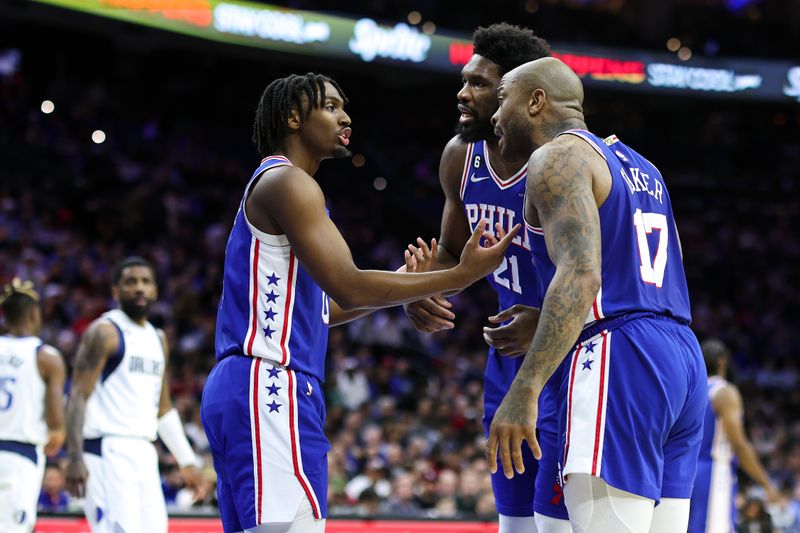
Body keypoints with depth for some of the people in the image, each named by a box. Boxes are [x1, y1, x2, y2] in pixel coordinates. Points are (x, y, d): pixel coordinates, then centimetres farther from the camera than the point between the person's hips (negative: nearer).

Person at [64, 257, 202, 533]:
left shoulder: (158, 339, 18)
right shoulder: (104, 332, -5)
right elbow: (78, 397, -12)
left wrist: (187, 460, 21)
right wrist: (75, 458, -22)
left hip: (144, 454, 8)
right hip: (108, 451, -8)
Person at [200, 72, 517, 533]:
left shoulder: (278, 187, 24)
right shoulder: (287, 182, -8)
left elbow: (314, 308, 26)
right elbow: (349, 288, -17)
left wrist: (405, 289, 22)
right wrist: (463, 275, -15)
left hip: (248, 392, 11)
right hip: (270, 389, -11)